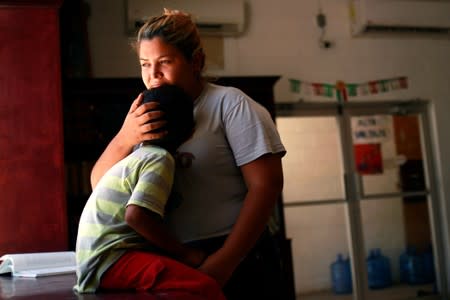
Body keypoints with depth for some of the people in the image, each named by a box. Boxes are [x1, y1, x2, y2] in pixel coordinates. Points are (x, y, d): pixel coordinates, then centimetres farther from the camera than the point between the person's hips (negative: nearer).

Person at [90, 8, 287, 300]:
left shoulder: (230, 104, -7)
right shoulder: (146, 118, 9)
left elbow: (266, 185, -14)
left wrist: (224, 261, -20)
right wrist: (125, 138, -16)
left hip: (237, 258, -4)